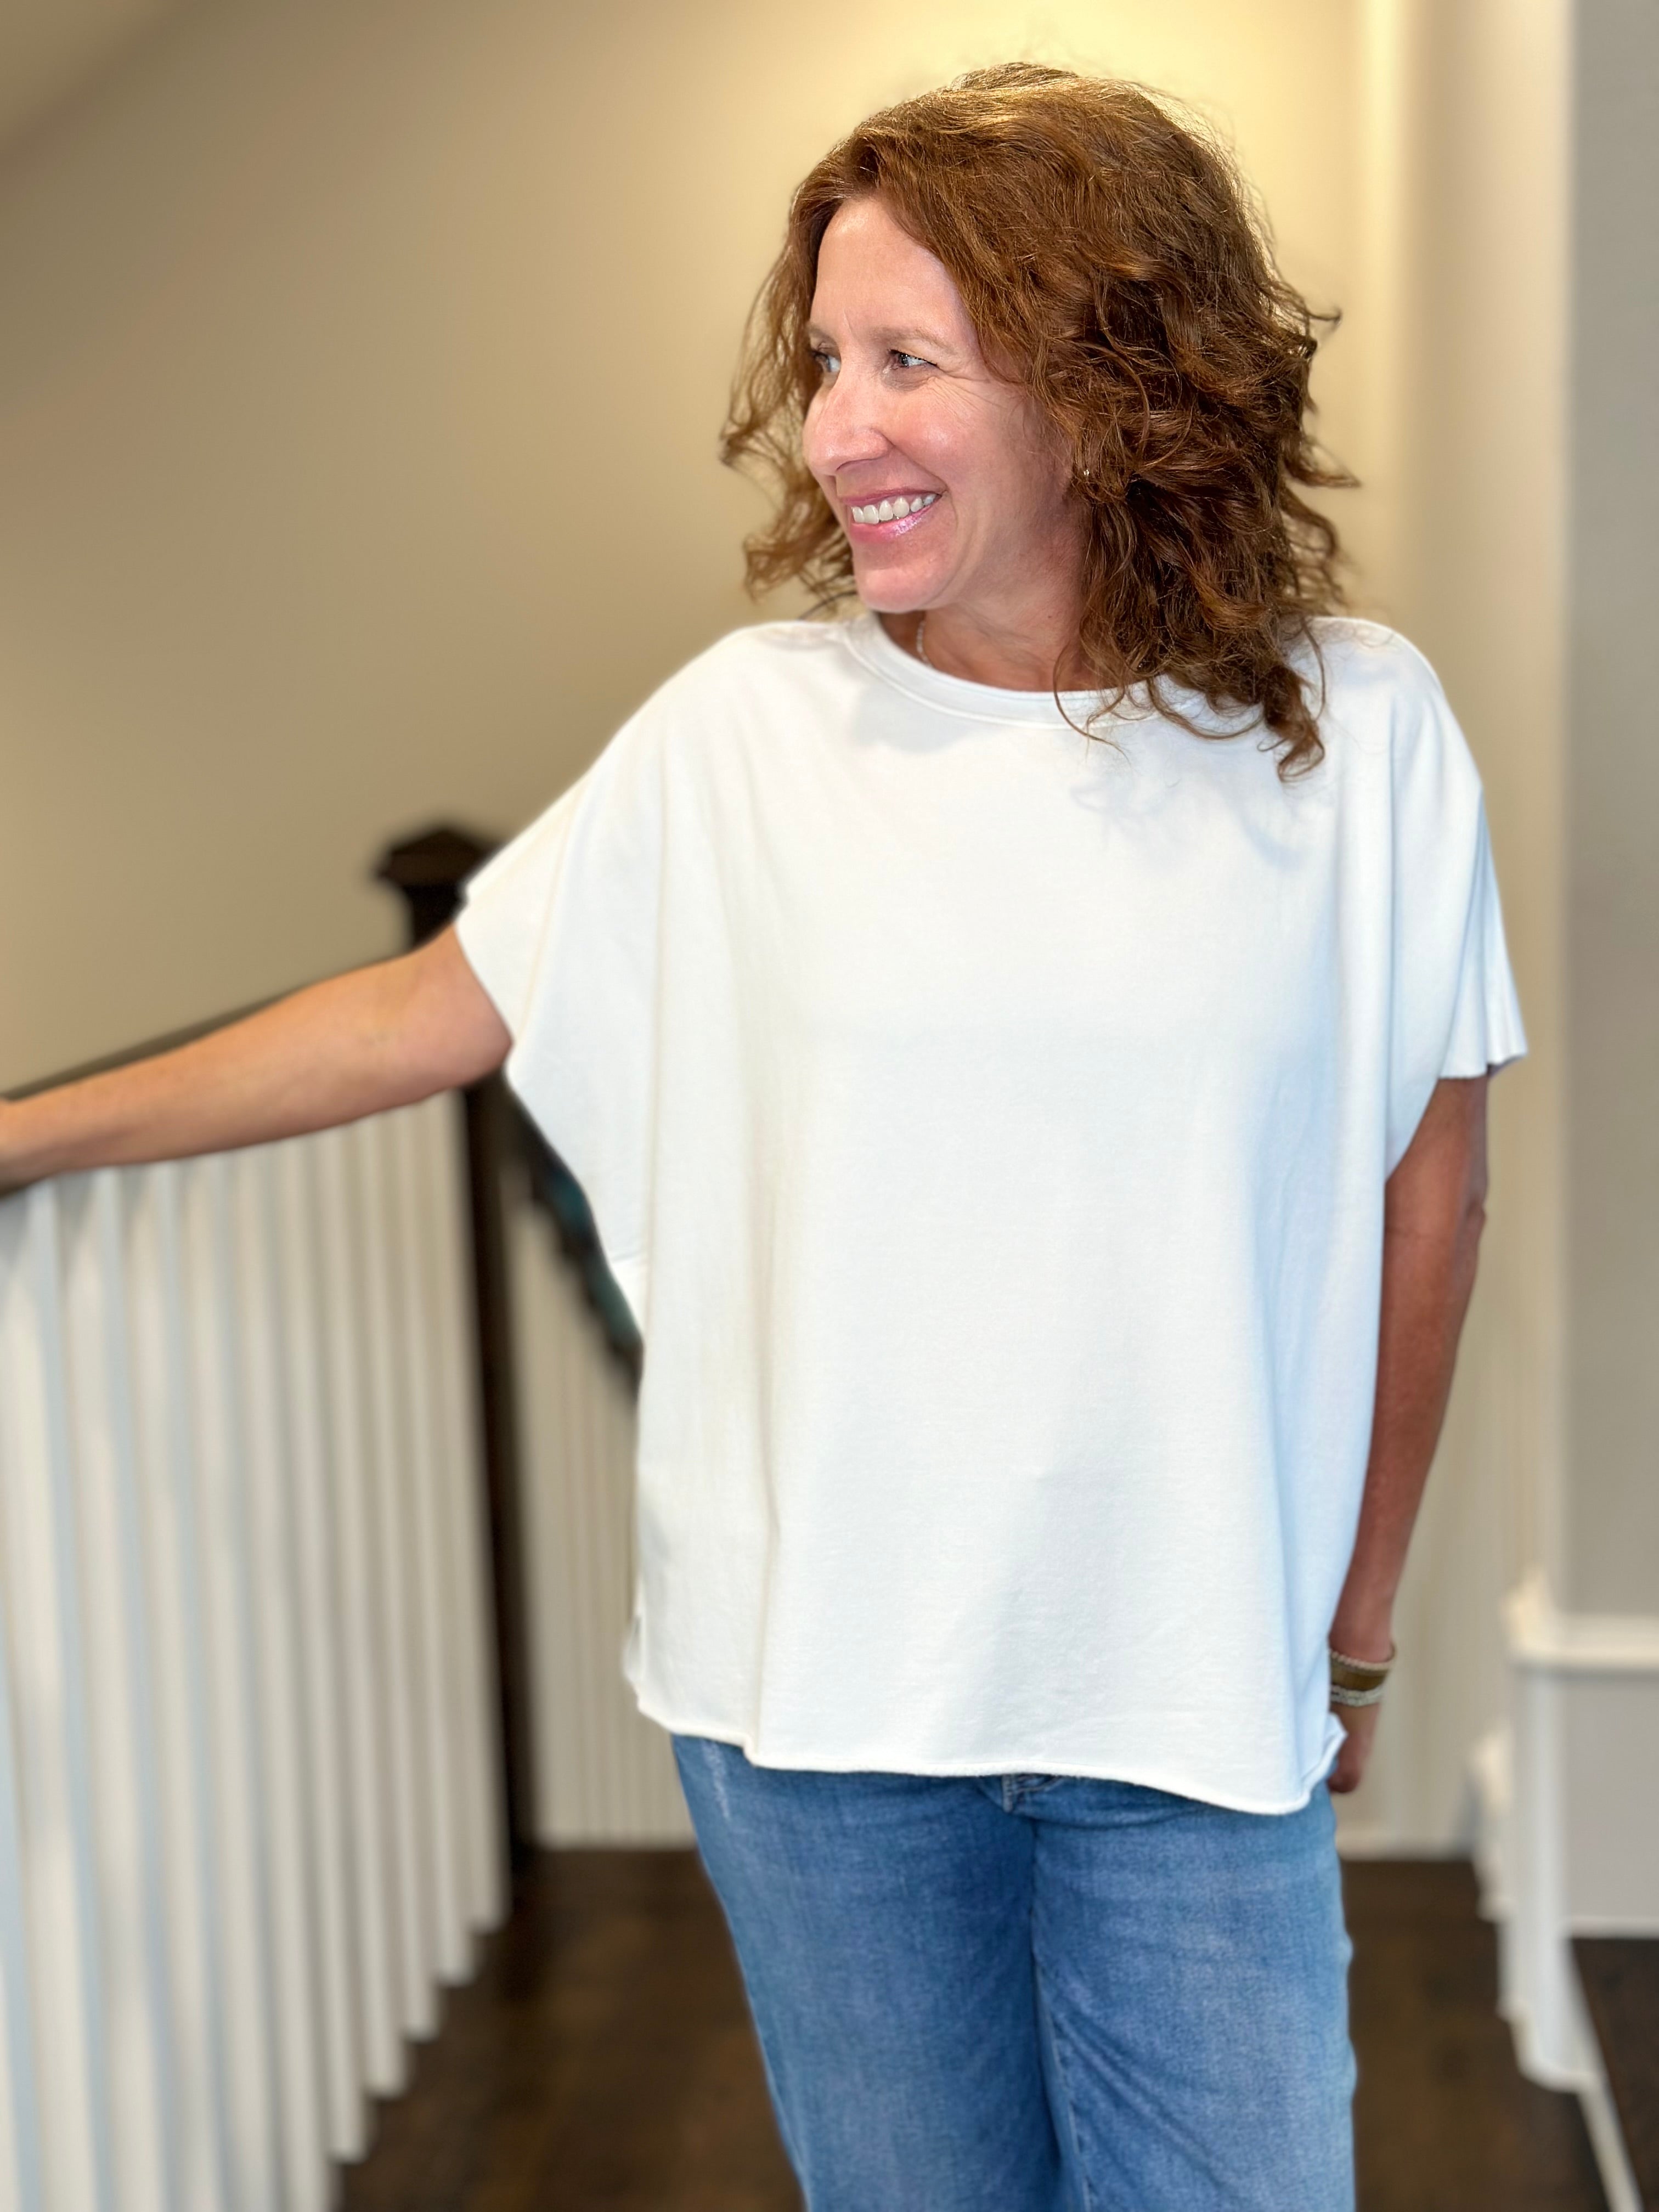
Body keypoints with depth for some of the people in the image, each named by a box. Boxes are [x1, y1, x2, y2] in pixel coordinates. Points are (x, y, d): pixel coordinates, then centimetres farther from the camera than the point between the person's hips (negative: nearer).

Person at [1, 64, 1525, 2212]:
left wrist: (1355, 1627, 7)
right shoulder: (748, 728, -6)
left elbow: (1421, 1176, 2)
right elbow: (426, 1013, 2)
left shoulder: (1355, 728, -7)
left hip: (1196, 1700, 0)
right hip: (812, 1697, 1)